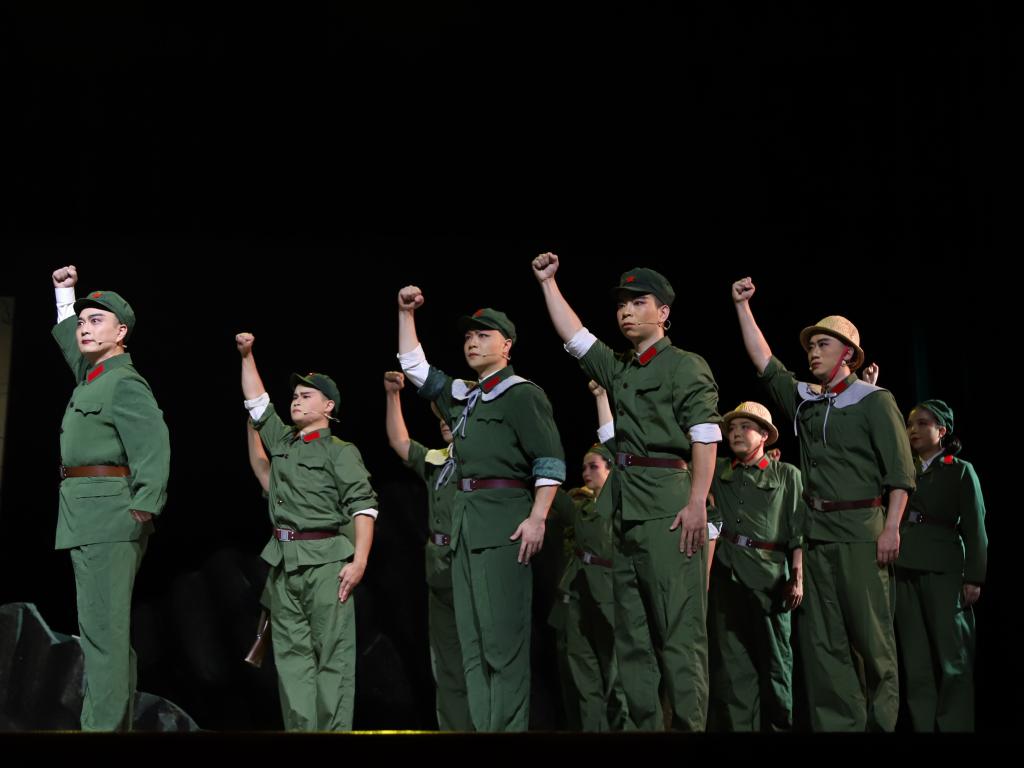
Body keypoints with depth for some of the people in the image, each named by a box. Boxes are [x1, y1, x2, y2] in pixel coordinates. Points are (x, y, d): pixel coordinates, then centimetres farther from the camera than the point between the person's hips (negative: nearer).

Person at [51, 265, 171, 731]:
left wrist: (140, 512, -24)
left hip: (109, 518, -10)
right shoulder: (92, 377, 18)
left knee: (103, 629, -13)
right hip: (87, 521, 10)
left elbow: (153, 448, -19)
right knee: (104, 628, 11)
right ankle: (114, 723, 16)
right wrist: (64, 295, 41)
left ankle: (104, 727, -15)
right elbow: (69, 341, 40)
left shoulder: (125, 383, -9)